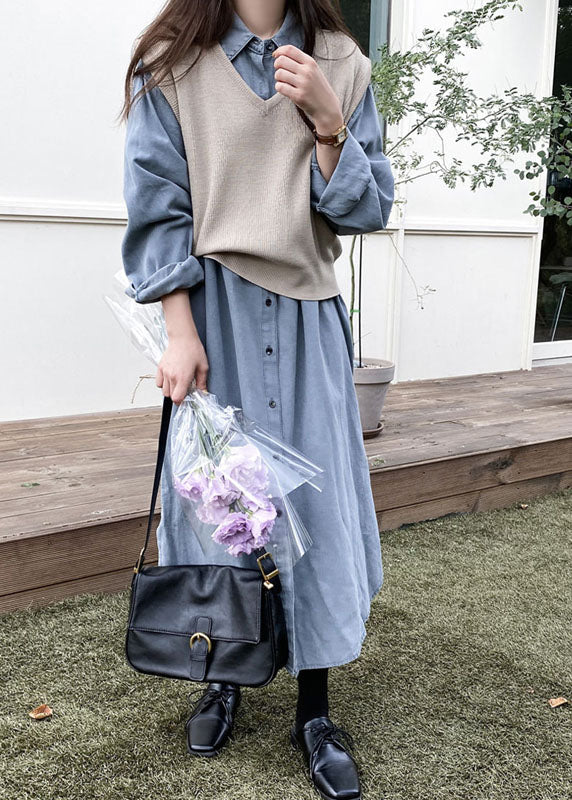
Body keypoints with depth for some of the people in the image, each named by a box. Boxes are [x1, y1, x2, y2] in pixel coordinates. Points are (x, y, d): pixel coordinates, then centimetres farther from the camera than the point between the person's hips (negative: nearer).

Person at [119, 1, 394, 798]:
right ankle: (223, 676, 28)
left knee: (316, 499, 1)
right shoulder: (172, 66, 2)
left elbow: (370, 209, 5)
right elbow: (160, 210, -3)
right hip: (214, 313, -1)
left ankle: (315, 712, 16)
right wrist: (181, 334, -11)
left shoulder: (342, 67, 7)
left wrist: (328, 125, -11)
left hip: (307, 316, 2)